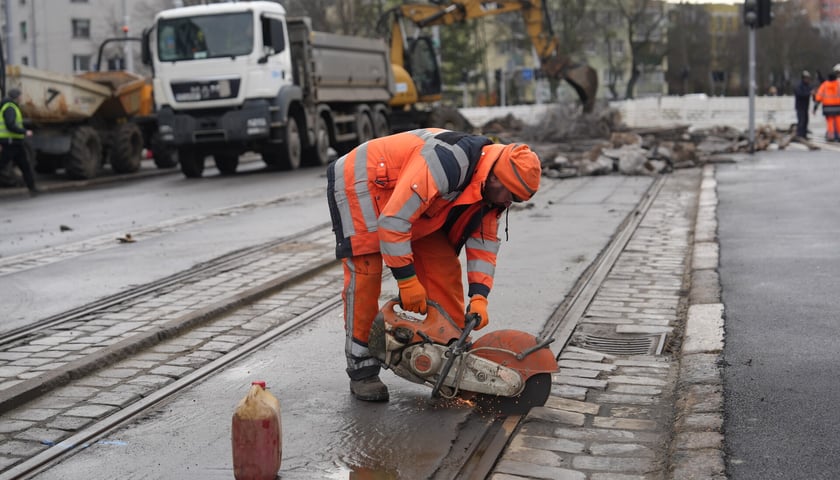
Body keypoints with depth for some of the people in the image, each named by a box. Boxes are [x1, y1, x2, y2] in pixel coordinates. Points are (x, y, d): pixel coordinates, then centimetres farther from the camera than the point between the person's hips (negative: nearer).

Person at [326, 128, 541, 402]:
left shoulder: (491, 187, -9)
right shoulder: (448, 164, -38)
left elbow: (484, 241, -2)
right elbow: (393, 222, -37)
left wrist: (479, 297, -13)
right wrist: (407, 281, -30)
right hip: (359, 184, -8)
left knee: (444, 266, 0)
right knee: (366, 272, -16)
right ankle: (361, 371, -7)